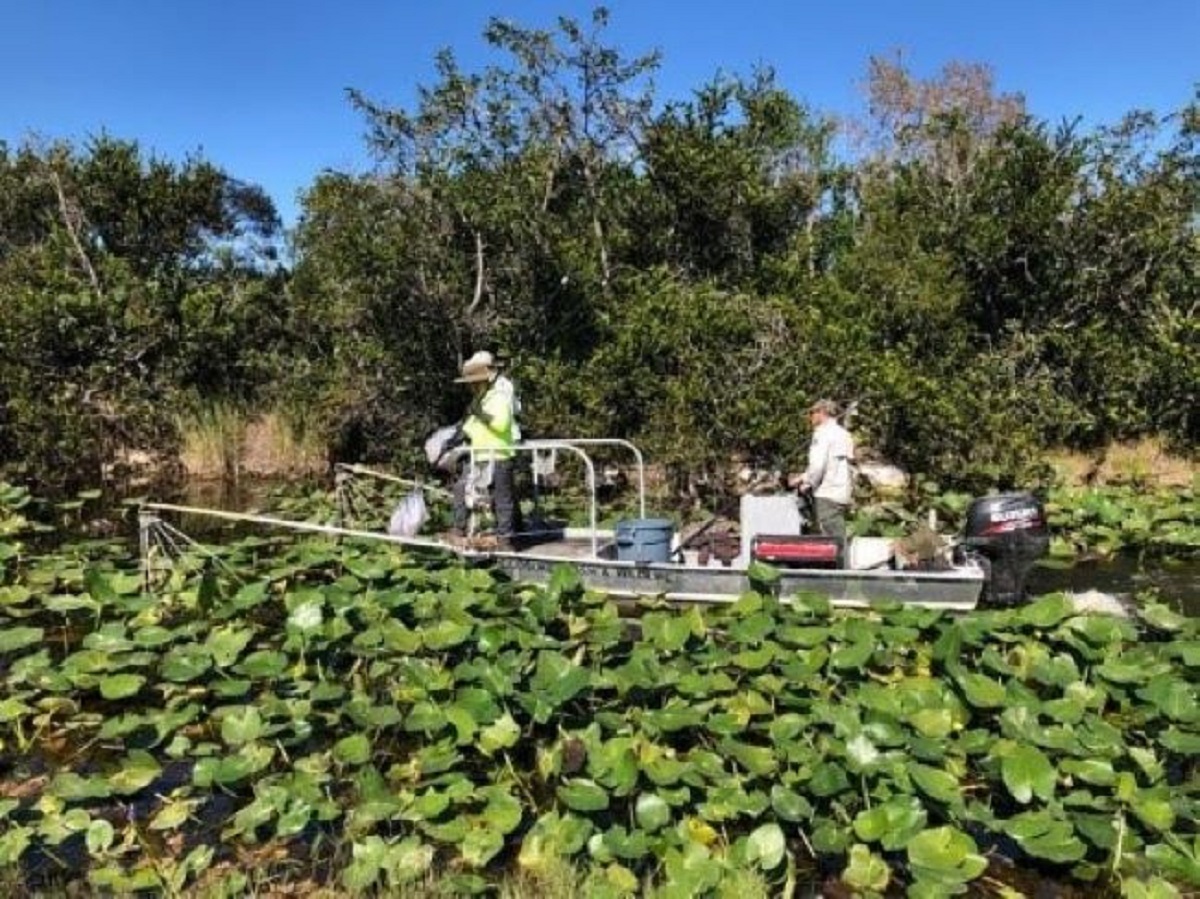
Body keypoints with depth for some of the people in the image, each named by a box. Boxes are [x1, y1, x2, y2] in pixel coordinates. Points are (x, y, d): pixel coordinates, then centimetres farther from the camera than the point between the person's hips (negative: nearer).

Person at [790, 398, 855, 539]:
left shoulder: (823, 432, -6)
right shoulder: (844, 434, 18)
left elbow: (818, 464, -15)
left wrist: (808, 483, 2)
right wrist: (805, 478, 18)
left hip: (828, 495, -8)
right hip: (843, 494, 8)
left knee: (832, 540, -7)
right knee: (839, 537, 10)